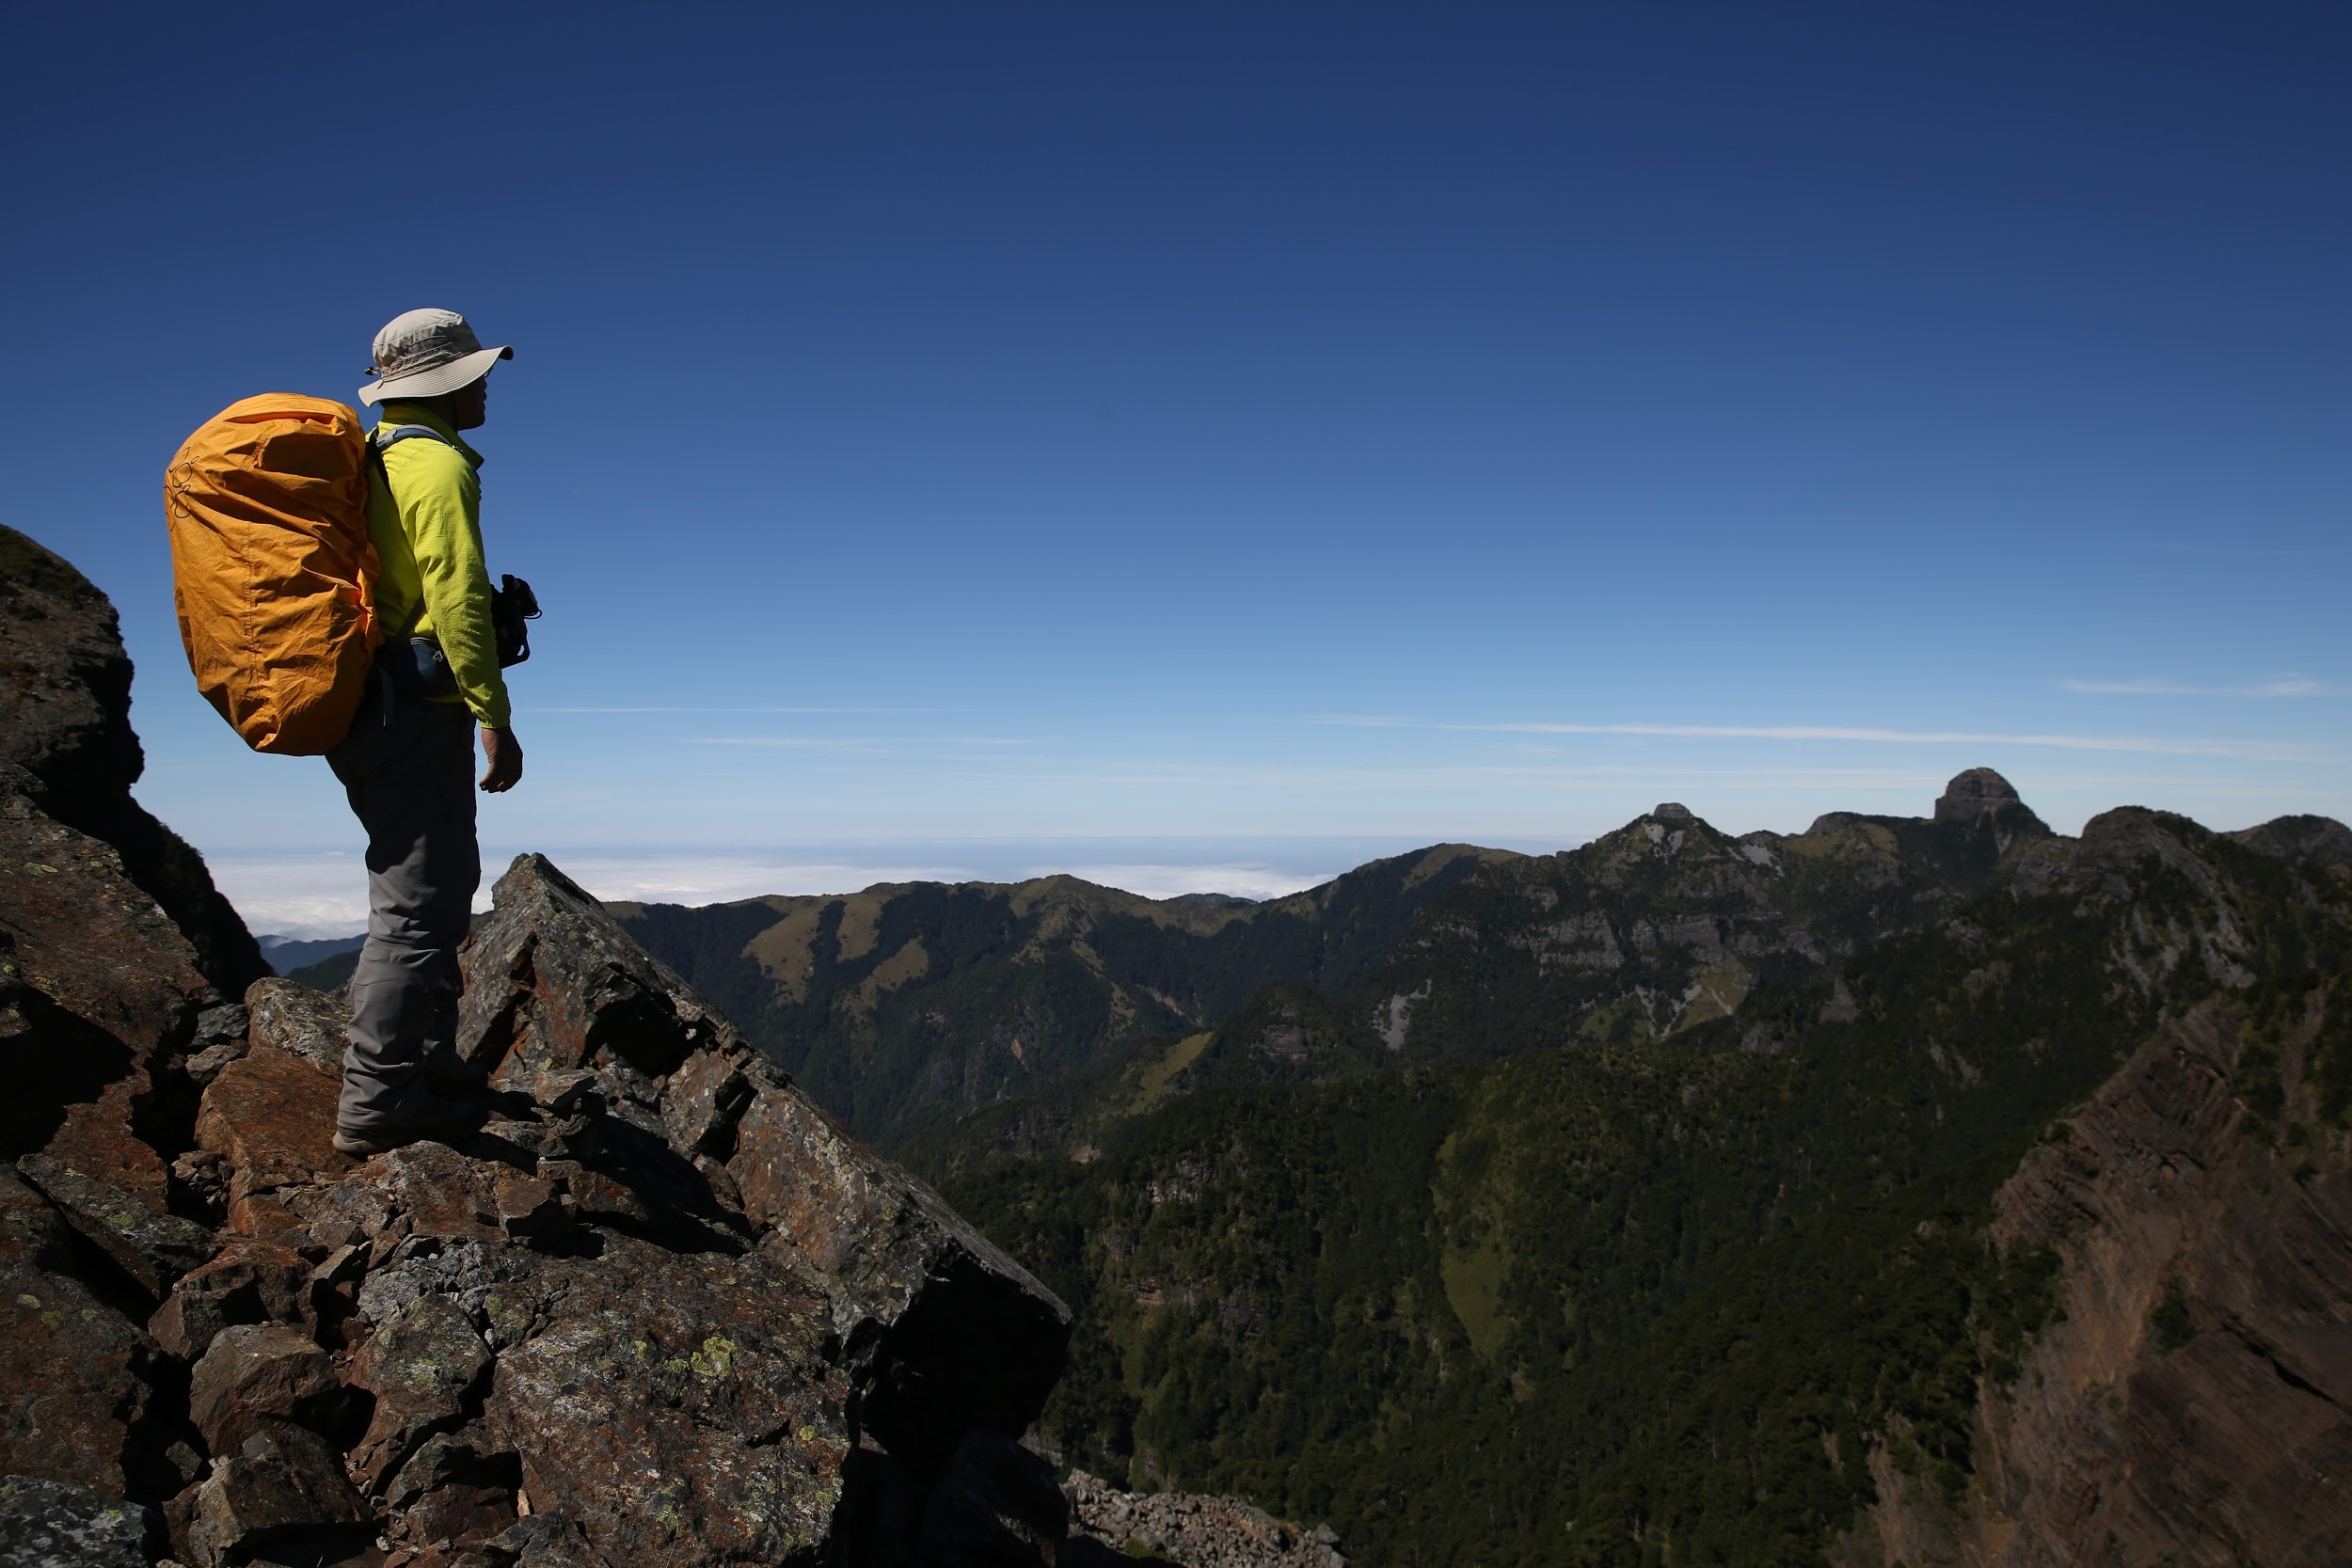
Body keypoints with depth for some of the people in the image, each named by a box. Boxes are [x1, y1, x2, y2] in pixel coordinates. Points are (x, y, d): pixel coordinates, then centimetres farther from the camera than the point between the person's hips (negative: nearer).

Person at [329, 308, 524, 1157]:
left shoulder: (370, 461, 18)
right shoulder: (437, 464, -12)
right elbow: (457, 599, -21)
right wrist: (495, 719, -20)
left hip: (369, 705, 10)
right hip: (418, 711, -10)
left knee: (437, 885, 19)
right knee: (418, 902, -6)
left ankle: (428, 1060, 29)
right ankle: (376, 1103, 0)